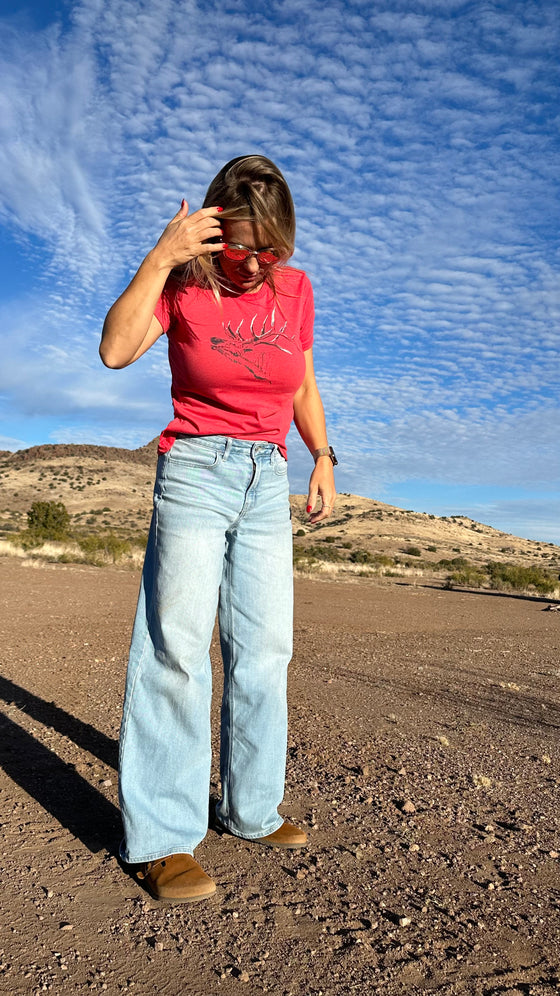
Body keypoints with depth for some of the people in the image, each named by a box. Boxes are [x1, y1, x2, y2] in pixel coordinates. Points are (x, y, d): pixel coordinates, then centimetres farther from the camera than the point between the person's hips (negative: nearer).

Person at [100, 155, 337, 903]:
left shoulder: (295, 288, 8)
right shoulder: (184, 283, -2)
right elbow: (116, 350, -17)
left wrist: (323, 458, 8)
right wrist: (160, 257, -18)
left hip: (268, 482, 4)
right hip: (195, 471, -4)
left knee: (264, 649, 4)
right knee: (178, 645, -11)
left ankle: (252, 808, 19)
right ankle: (161, 838, -2)